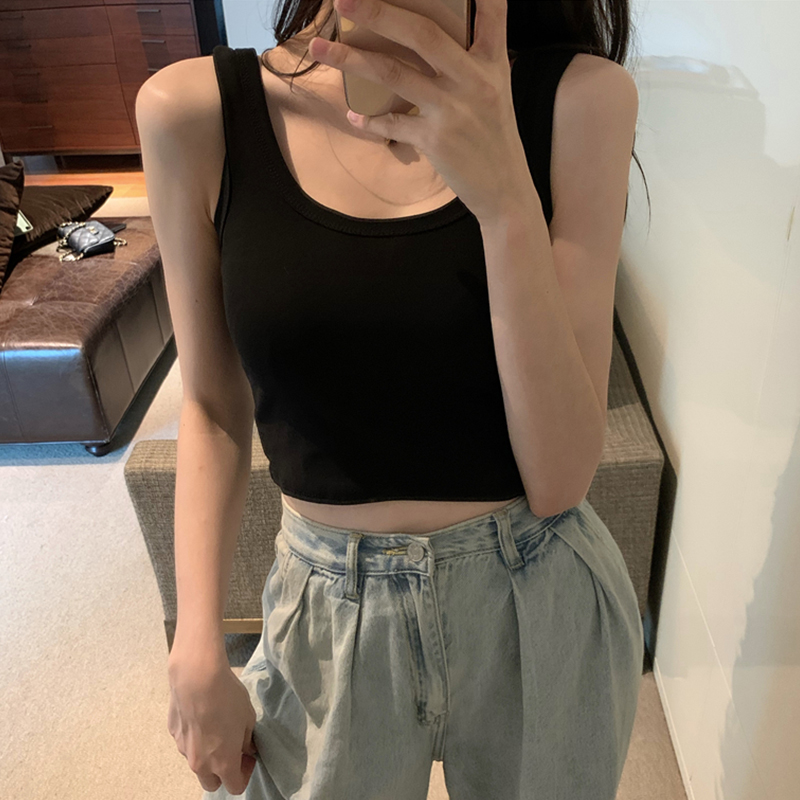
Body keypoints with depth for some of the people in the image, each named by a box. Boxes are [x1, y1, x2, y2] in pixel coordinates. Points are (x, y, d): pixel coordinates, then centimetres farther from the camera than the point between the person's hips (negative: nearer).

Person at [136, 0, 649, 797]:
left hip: (541, 610, 0)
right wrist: (197, 651, -4)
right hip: (330, 619, 1)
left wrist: (507, 201, -28)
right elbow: (213, 409, 0)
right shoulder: (194, 111, -10)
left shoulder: (581, 98, -13)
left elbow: (559, 478, -16)